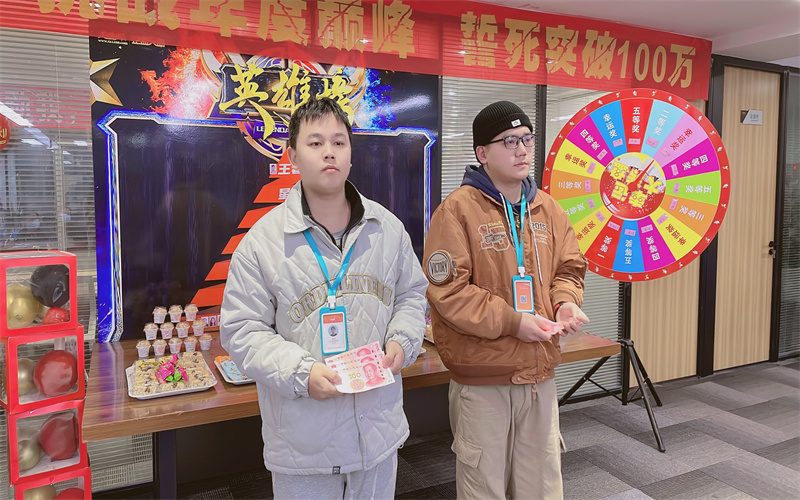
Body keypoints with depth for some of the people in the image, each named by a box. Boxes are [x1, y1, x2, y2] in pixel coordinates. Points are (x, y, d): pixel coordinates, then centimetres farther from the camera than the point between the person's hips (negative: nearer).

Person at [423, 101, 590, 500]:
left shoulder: (547, 209, 8)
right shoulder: (458, 209, -12)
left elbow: (568, 268, 16)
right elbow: (445, 289, -16)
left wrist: (566, 302, -6)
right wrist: (511, 322, -18)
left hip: (540, 375, 6)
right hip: (481, 379, -5)